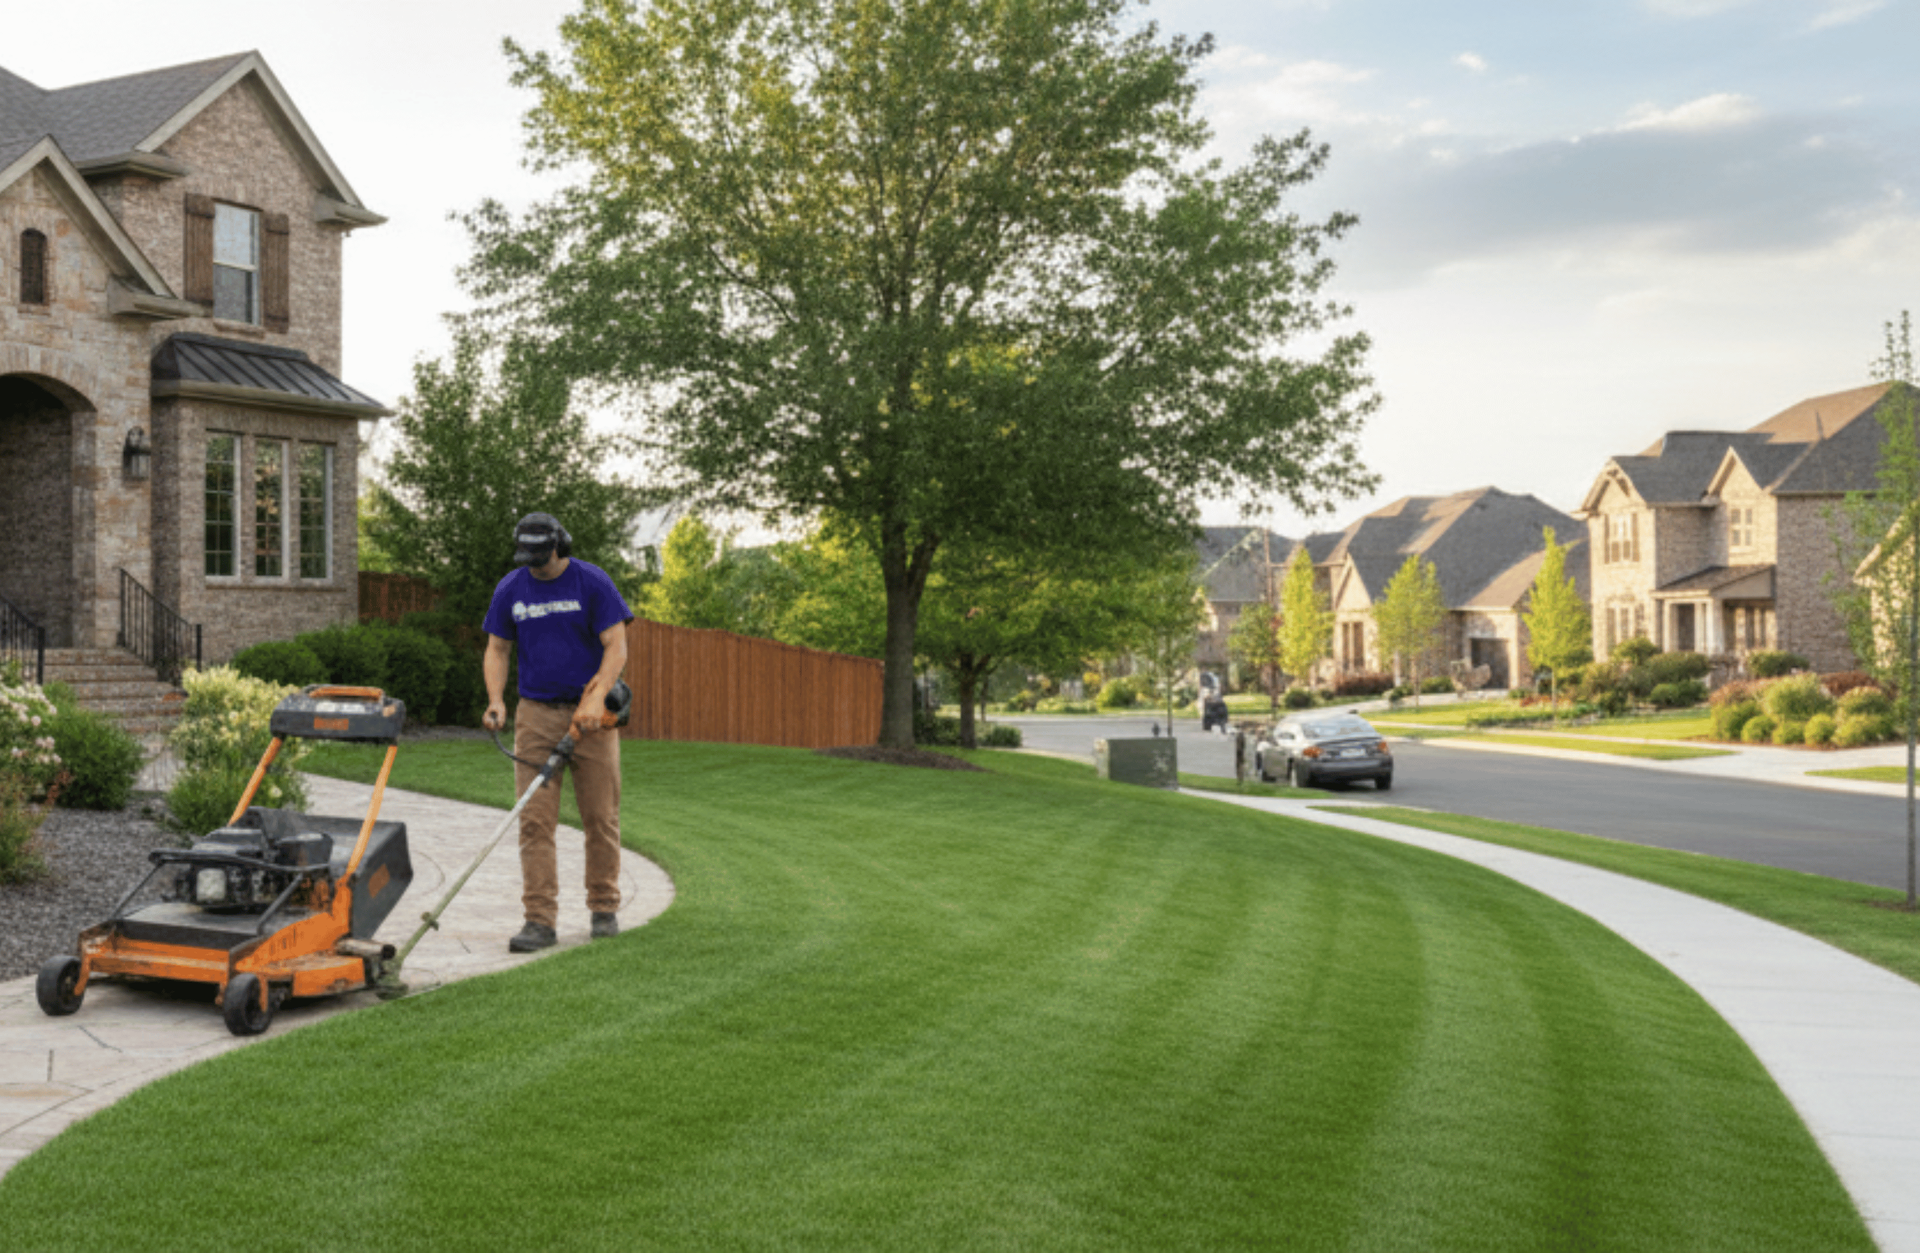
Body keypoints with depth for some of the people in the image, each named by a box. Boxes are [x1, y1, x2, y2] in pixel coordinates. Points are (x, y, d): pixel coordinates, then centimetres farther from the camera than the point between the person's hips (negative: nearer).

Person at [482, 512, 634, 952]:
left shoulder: (592, 583, -5)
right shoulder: (510, 589, 5)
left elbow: (616, 647, -9)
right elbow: (497, 650, 11)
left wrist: (596, 698, -23)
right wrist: (496, 700, -6)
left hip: (588, 713, -2)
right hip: (535, 714, 2)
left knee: (601, 817, 4)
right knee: (535, 820, -4)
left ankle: (604, 909, 18)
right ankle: (539, 919, -2)